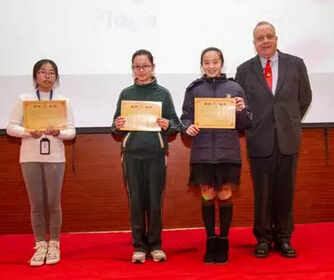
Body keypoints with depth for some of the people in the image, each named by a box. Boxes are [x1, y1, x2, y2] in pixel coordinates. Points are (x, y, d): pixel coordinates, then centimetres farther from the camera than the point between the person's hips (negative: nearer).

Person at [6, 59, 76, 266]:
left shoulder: (64, 101, 5)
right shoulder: (24, 99, 4)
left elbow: (72, 131, 2)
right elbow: (11, 127, 1)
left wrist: (58, 133, -18)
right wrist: (28, 132, -17)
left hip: (55, 157, 0)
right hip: (30, 157, 0)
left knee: (53, 203, 3)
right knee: (36, 203, 4)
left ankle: (54, 244, 18)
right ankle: (40, 245, 17)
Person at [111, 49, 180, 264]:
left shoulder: (163, 93, 3)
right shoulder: (126, 94, 7)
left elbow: (176, 124, 3)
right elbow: (116, 127, 9)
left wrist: (167, 126, -18)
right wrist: (117, 126, -12)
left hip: (156, 154, -1)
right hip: (132, 154, 1)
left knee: (155, 199, 4)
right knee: (136, 200, 5)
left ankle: (155, 245, 17)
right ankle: (139, 246, 16)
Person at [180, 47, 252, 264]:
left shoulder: (235, 88, 4)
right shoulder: (193, 89, 4)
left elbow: (244, 124, 5)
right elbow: (186, 117, 6)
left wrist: (242, 111, -15)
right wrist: (188, 128, -14)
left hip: (228, 152, 0)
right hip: (203, 152, 0)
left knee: (225, 196, 7)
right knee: (208, 197, 7)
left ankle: (223, 241, 20)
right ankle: (211, 241, 21)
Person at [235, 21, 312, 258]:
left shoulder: (296, 64, 4)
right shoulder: (244, 70, 2)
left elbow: (305, 98, 12)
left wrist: (291, 123, 12)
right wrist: (251, 126, 2)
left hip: (288, 139, 1)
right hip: (259, 140, -1)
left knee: (285, 190, 8)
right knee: (262, 192, 6)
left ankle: (283, 238, 21)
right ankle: (264, 238, 19)